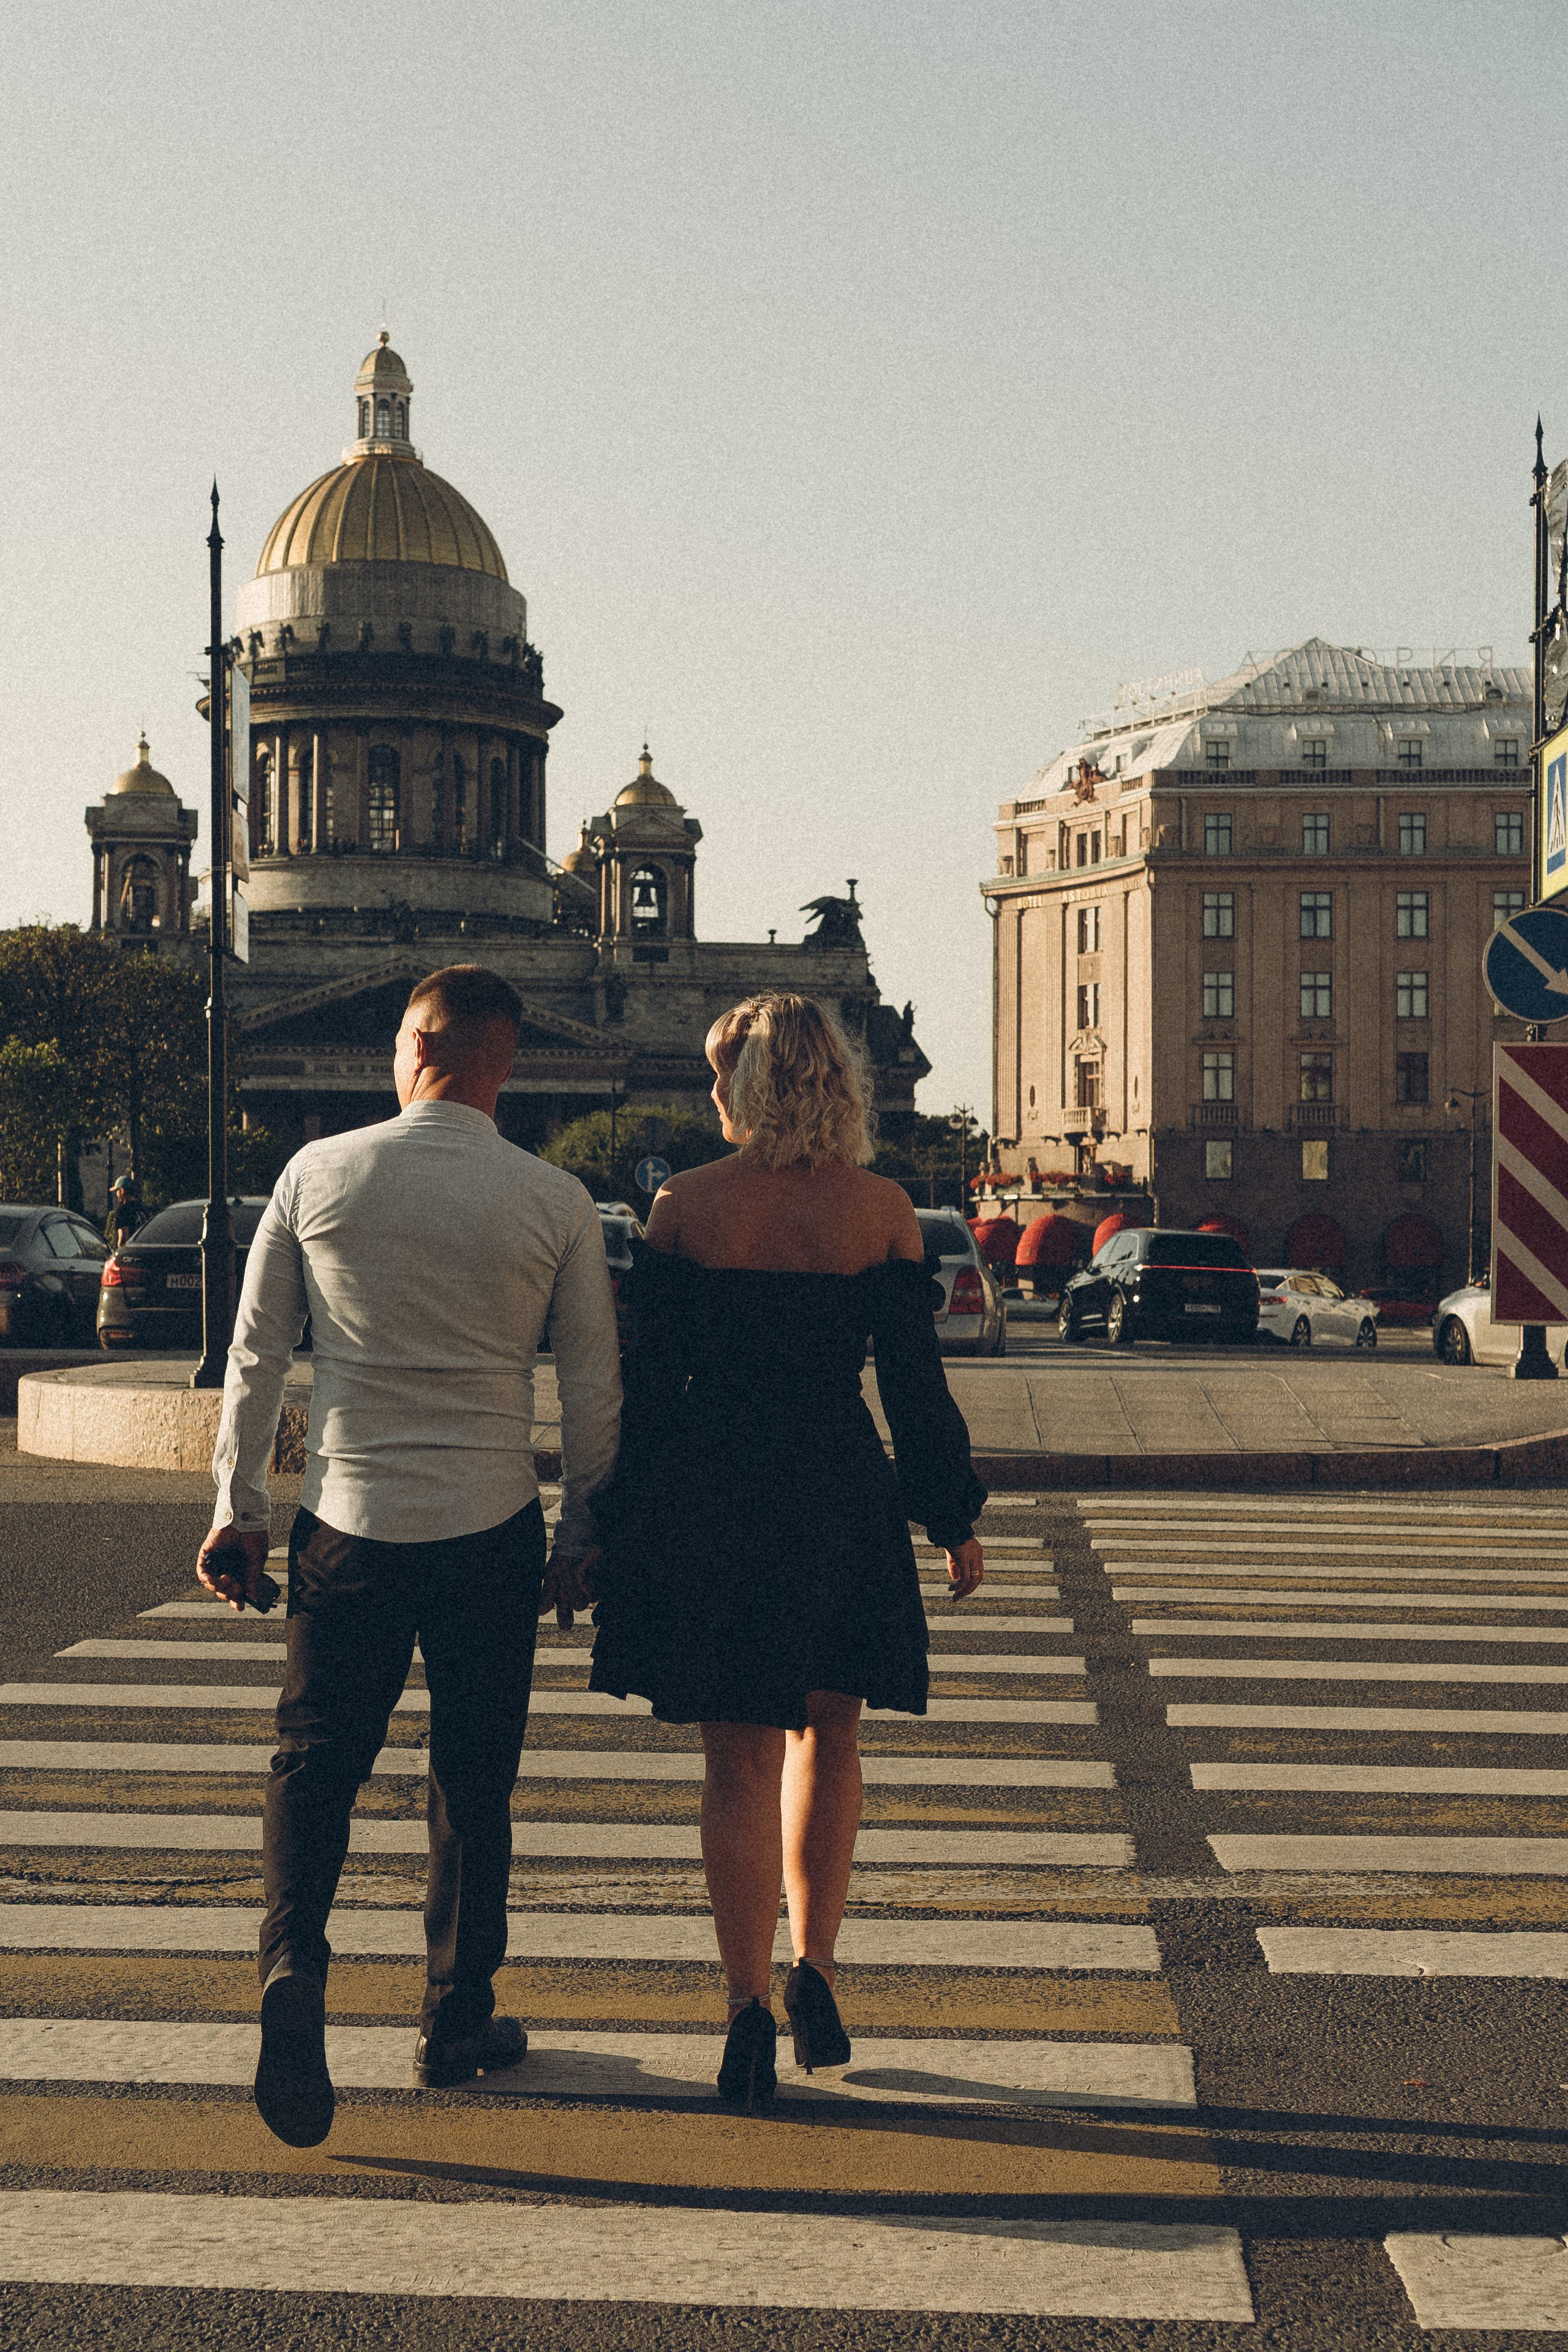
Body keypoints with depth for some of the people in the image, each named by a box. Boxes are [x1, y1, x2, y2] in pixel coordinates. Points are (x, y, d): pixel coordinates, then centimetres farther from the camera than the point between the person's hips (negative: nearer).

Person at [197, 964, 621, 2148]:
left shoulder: (320, 1174, -2)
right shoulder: (557, 1203, -4)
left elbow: (256, 1353, 2)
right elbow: (594, 1385, -1)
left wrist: (237, 1507, 11)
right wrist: (582, 1536, 11)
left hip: (348, 1523, 0)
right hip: (493, 1532, 0)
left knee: (315, 1763, 10)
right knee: (473, 1782, 13)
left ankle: (294, 1966, -13)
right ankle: (458, 2022, 22)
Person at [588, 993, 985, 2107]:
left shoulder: (683, 1208, -5)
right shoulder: (883, 1211, -4)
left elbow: (649, 1379, -3)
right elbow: (916, 1383, -1)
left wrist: (617, 1520, 7)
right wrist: (956, 1520, 9)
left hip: (707, 1501, 0)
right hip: (841, 1498, 1)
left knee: (739, 1763, 8)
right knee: (827, 1736, 20)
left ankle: (749, 2012, 7)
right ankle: (814, 1968, 10)